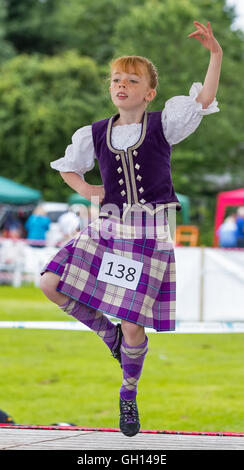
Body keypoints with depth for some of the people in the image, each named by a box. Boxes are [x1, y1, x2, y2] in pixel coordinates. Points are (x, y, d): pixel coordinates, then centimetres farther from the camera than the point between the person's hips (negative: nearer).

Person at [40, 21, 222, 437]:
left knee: (133, 324, -5)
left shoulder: (163, 126, -2)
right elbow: (67, 167, 23)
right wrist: (84, 188, 4)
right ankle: (108, 332, 15)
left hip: (150, 235, -4)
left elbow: (204, 99, -17)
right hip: (108, 228, 4)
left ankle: (129, 395, 22)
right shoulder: (95, 135, 6)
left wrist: (215, 53, -28)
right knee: (51, 284, -10)